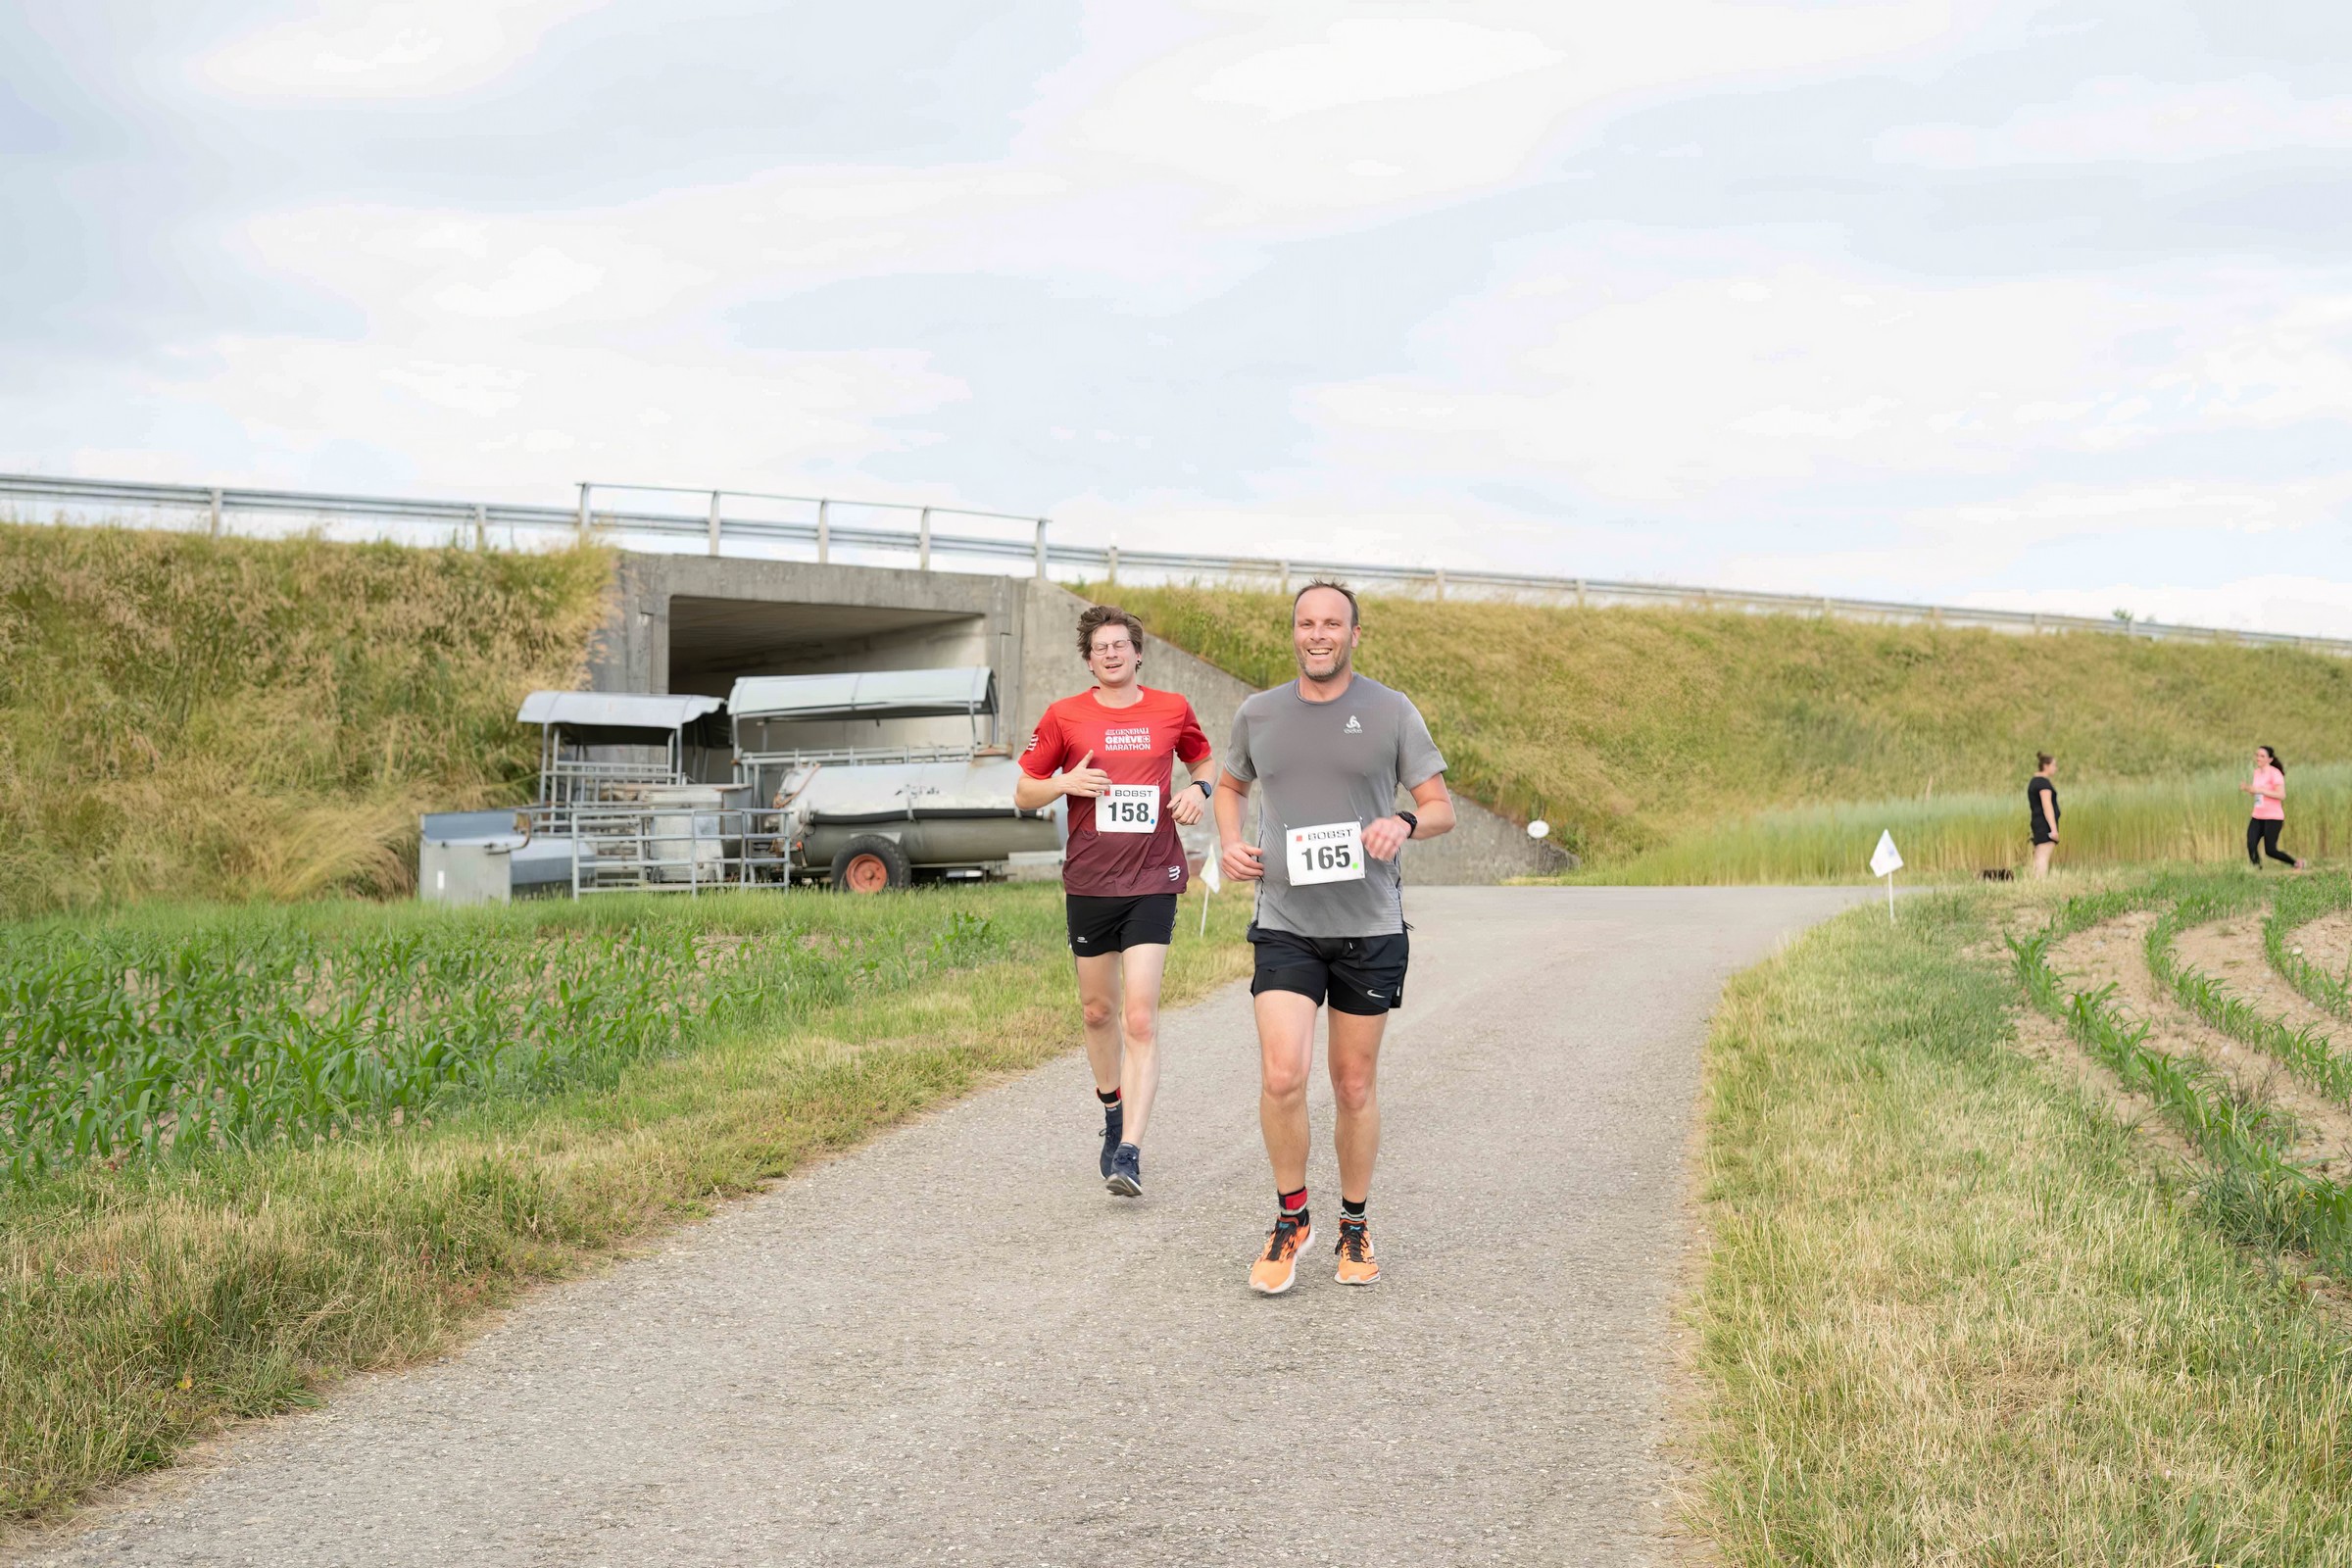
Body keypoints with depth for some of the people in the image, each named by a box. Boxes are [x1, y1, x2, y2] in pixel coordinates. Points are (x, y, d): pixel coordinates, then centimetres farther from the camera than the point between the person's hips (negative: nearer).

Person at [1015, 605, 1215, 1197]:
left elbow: (1205, 761, 23)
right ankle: (1113, 1115, 39)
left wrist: (1200, 788, 0)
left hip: (1152, 881, -2)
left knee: (1140, 1020, -12)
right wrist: (1065, 783, -12)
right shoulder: (1064, 716, 3)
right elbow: (1023, 793, 8)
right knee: (1098, 1011, 14)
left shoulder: (1172, 710, 5)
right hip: (1088, 882, 2)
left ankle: (1129, 1153, -16)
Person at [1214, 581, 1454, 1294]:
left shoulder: (1391, 712, -1)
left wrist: (1404, 822, -20)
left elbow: (1442, 808, 3)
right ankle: (1291, 1217, 8)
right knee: (1281, 1077, -13)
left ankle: (1355, 1225, 26)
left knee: (1354, 1085, 8)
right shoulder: (1258, 714, 6)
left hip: (1369, 928, -1)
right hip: (1285, 927, 1)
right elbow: (1230, 786, 24)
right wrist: (1228, 844, 4)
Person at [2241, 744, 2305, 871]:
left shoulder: (2275, 773, -12)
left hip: (2273, 818, -7)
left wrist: (2260, 790, -25)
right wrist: (2246, 789, 5)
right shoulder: (2257, 772, 12)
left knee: (2270, 850, -6)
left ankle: (2297, 864, 16)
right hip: (2257, 817, 7)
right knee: (2251, 846, -13)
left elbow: (2282, 795, -21)